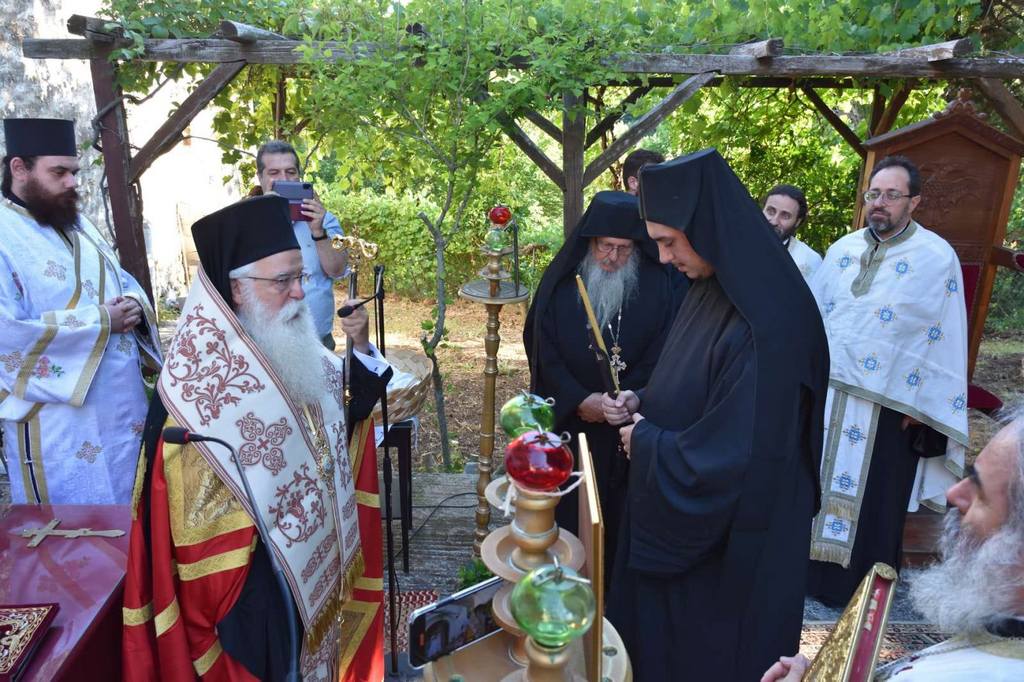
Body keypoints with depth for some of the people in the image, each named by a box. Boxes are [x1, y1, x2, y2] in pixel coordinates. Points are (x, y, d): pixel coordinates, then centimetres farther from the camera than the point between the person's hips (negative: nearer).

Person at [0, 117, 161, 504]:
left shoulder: (78, 224, 13)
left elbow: (125, 283, 19)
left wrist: (134, 305, -5)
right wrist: (99, 322, -20)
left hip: (125, 409, 8)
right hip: (58, 423, -7)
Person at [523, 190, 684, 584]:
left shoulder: (657, 286, -4)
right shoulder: (561, 280, -2)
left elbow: (660, 354, -6)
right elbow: (542, 350, -5)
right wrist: (580, 400, -14)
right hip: (564, 420, 1)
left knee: (616, 509, 7)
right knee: (562, 509, 9)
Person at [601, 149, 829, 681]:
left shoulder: (767, 325, -30)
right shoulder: (711, 290, -1)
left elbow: (737, 457, -29)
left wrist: (646, 440, -16)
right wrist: (641, 403, -4)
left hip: (729, 541, -8)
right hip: (676, 511, 8)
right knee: (658, 628, 26)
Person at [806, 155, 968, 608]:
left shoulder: (938, 257, -6)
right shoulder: (842, 249, 7)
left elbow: (946, 339, -7)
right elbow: (814, 314, 11)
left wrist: (922, 407, -11)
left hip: (887, 404, -4)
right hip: (826, 392, 4)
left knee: (872, 498, 7)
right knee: (818, 481, 12)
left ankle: (859, 586, 24)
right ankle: (812, 568, 29)